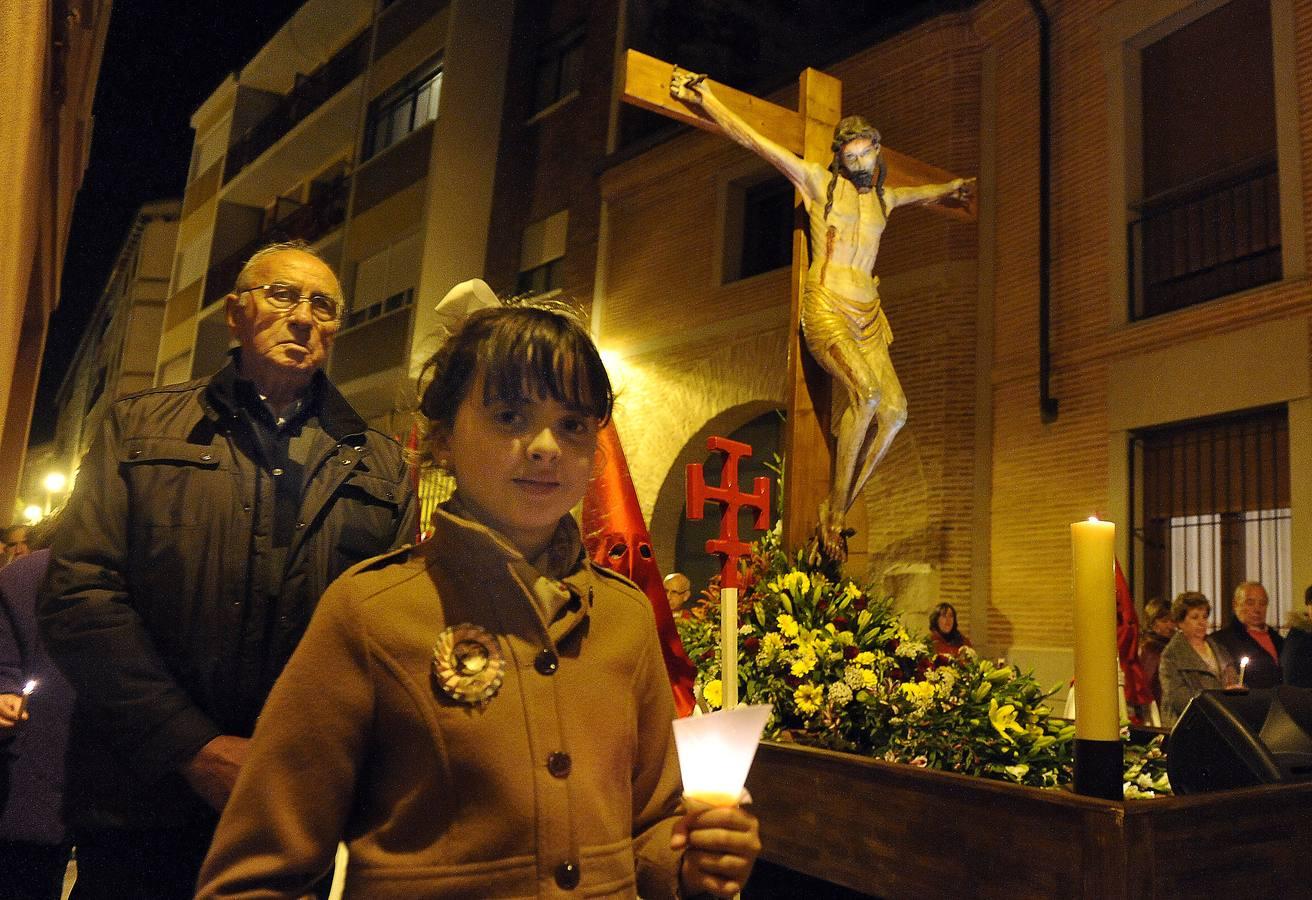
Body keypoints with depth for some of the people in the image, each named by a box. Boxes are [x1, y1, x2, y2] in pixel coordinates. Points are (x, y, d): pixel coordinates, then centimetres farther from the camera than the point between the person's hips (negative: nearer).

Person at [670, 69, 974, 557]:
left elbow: (926, 193, 47)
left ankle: (837, 511, -6)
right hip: (825, 306, -6)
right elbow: (753, 139, 2)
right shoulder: (820, 183, 5)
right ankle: (834, 512, -18)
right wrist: (704, 98, 2)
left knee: (894, 410, -14)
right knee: (866, 392, -29)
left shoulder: (884, 198, 20)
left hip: (866, 314, 6)